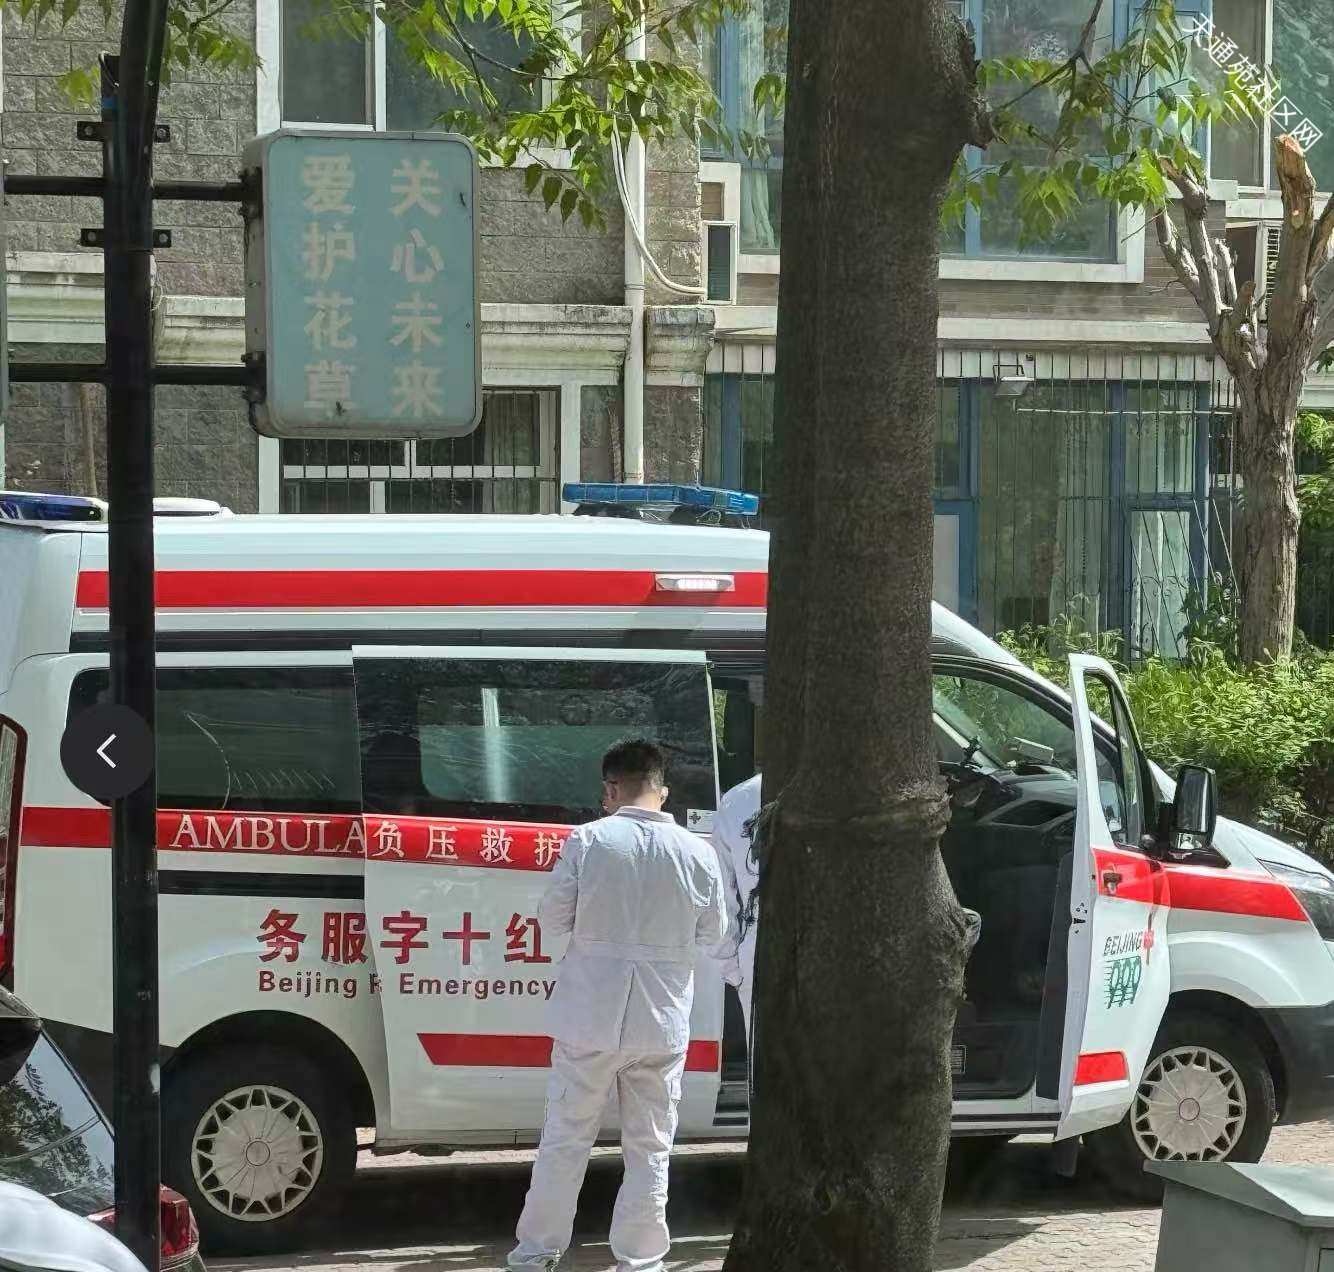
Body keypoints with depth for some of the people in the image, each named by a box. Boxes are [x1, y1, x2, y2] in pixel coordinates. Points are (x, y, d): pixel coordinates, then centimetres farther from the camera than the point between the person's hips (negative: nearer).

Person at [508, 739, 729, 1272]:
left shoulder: (587, 841, -11)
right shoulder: (697, 853, -5)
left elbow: (552, 918, -3)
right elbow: (713, 934, 7)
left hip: (590, 1018, -1)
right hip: (662, 1023, 1)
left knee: (565, 1138, 11)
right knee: (649, 1148, 10)